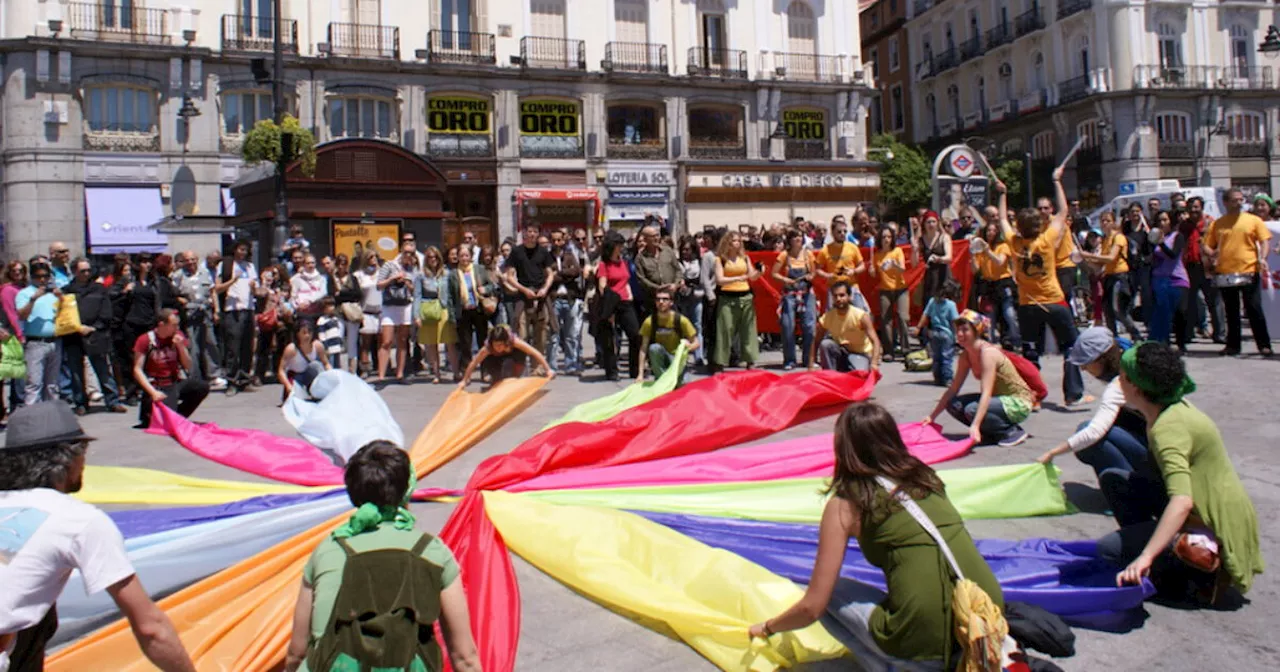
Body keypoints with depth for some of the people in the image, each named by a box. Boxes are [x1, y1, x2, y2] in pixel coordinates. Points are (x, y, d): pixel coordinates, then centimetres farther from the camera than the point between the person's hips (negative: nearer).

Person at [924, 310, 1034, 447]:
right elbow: (953, 389, 3)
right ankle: (994, 432, 7)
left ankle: (1013, 431, -7)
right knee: (952, 404, -9)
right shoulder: (965, 356, -1)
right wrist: (932, 416, 0)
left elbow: (986, 392, -34)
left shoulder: (988, 352, -25)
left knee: (972, 410, -30)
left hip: (1019, 402, -8)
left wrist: (975, 426, -44)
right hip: (999, 398, 8)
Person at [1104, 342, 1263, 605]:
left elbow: (1182, 503, -38)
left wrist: (1145, 557, -41)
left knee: (1108, 549, -14)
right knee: (1112, 479, 7)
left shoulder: (1168, 427, -27)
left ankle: (1206, 571, -4)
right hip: (1202, 510, 10)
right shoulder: (1175, 407, 2)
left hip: (1215, 530, -10)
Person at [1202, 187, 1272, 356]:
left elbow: (1265, 241, 0)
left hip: (1249, 273, -2)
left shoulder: (1253, 220, 4)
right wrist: (1211, 255, -11)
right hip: (1225, 274, 2)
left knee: (1254, 309, -3)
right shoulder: (1217, 224, 8)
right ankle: (1233, 345, 19)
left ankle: (1264, 345, 6)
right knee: (1231, 312, 10)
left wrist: (1262, 258, -17)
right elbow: (1207, 246, 11)